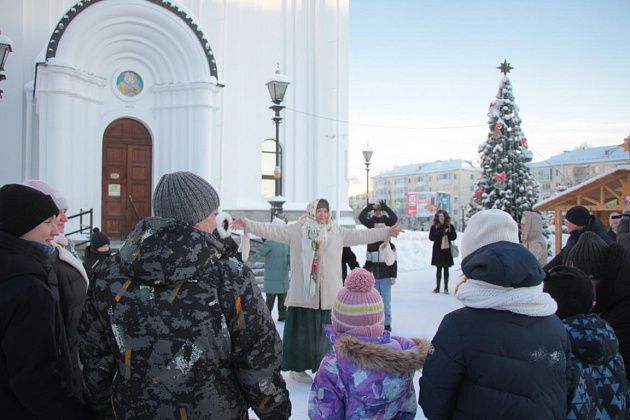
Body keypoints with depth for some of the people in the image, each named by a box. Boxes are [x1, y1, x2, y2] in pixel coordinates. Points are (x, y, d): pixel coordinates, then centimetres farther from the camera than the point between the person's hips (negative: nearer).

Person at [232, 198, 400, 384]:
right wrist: (247, 224, -14)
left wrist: (386, 232, 11)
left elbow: (360, 235, 13)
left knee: (325, 331, 10)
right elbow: (271, 230, -5)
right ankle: (298, 368, 16)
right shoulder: (296, 230, 0)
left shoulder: (337, 232, 11)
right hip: (303, 291, -3)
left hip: (328, 292, 4)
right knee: (302, 330, 2)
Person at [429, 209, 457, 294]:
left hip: (447, 249, 1)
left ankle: (446, 288, 12)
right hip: (438, 250, 0)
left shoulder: (449, 226, 4)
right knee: (439, 268, 5)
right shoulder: (434, 227, 2)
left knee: (446, 269, 6)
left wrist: (447, 233, -16)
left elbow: (454, 236, 2)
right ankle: (437, 287, 12)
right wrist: (441, 233, -15)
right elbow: (431, 237, -6)